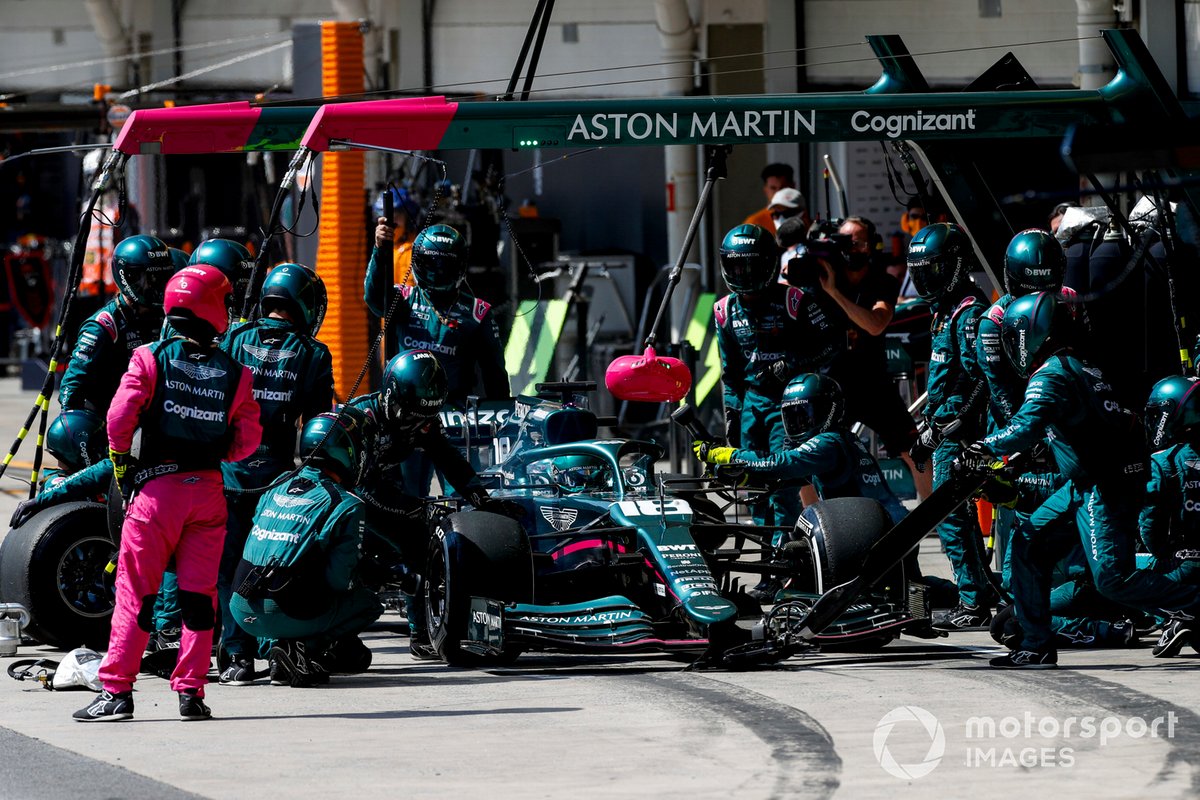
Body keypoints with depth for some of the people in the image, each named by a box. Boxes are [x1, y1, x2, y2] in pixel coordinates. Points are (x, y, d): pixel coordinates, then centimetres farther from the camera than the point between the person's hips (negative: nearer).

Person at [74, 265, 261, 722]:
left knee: (135, 592, 1)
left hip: (157, 486, -2)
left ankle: (117, 691, -3)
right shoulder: (234, 373, 3)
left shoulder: (150, 360, -3)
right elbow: (248, 439, 2)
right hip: (209, 491, 2)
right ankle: (191, 692, 5)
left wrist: (120, 465, 4)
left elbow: (120, 417, -11)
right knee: (199, 594, 7)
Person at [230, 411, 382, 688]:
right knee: (369, 603, 15)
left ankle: (274, 645, 10)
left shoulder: (275, 489, 13)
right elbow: (339, 579, -10)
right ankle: (305, 648, -5)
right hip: (287, 616, -6)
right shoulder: (346, 505, -5)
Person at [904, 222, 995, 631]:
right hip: (945, 430, 11)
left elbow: (979, 379, -22)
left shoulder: (970, 313, -14)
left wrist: (959, 425, -26)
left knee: (952, 516, -10)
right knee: (954, 516, 13)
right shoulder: (946, 312, 18)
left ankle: (974, 605, -9)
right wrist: (929, 432, 28)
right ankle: (975, 599, 18)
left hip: (959, 432, -11)